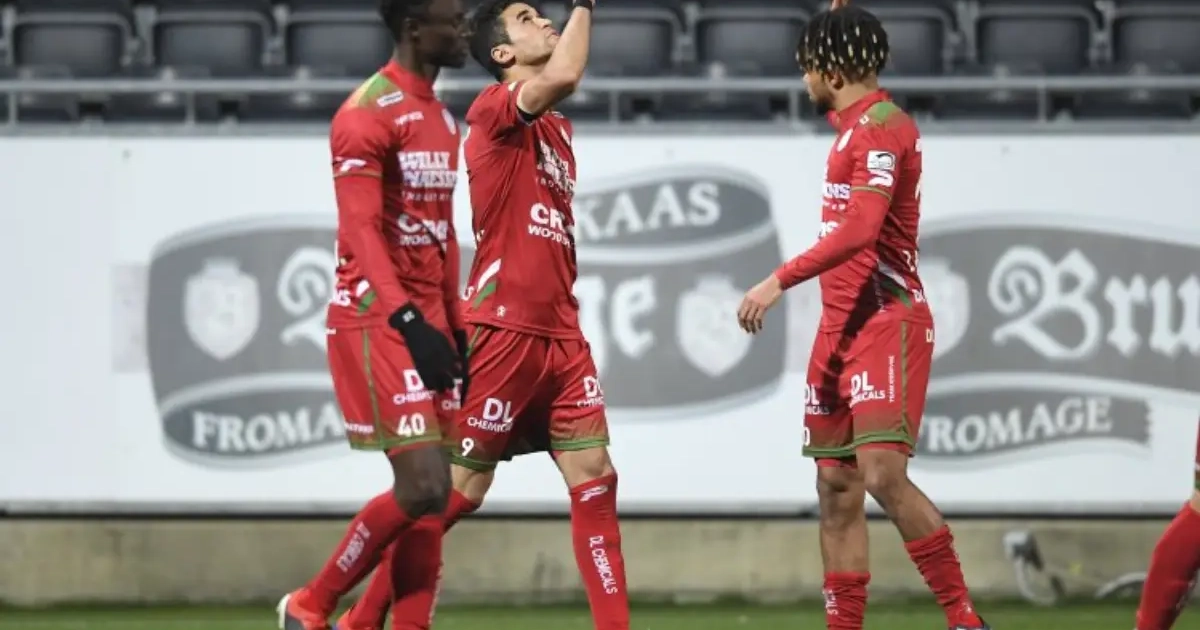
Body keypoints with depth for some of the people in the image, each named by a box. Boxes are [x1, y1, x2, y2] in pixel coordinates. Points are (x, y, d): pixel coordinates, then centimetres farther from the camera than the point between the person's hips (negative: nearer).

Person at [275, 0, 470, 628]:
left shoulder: (442, 119, 17)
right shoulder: (368, 113, -12)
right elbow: (361, 231, -20)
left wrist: (456, 328, 18)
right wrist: (407, 319, -29)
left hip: (425, 321, 9)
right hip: (375, 318, -9)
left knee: (434, 495, 3)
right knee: (422, 488, -12)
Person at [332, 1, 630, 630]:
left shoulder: (555, 129, 17)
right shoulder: (494, 109, -9)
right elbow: (562, 77, -28)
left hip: (559, 332, 8)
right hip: (503, 329, -8)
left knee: (595, 478, 0)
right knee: (459, 488, -3)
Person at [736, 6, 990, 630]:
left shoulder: (880, 126, -13)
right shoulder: (854, 123, 15)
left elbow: (859, 230, -23)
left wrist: (781, 281, -25)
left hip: (886, 322, -10)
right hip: (842, 324, 10)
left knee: (883, 473, -20)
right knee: (836, 486, 6)